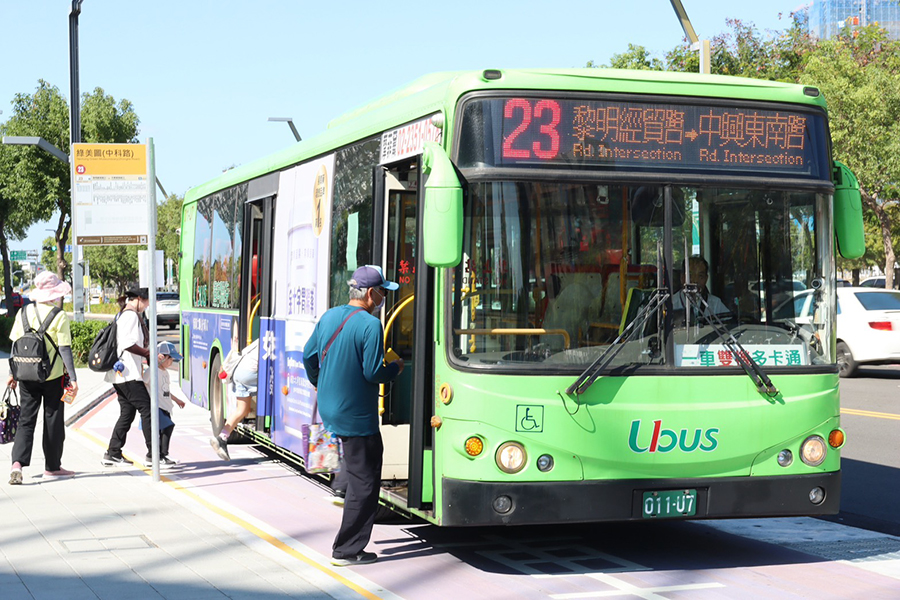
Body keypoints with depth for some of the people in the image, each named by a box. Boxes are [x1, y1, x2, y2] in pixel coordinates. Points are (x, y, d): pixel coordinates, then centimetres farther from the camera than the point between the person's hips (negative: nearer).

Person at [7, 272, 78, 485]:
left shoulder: (24, 312, 3)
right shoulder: (59, 316, -11)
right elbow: (64, 349, -12)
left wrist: (14, 374, 15)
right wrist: (73, 378, -9)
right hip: (53, 377, -4)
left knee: (26, 419, 6)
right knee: (53, 420, 9)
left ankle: (17, 463, -12)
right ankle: (52, 466, 18)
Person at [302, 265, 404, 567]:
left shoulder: (329, 316, 5)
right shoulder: (370, 325, -19)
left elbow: (309, 355, 15)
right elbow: (372, 373, -21)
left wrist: (319, 384, 33)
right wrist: (395, 369, 0)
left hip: (328, 408, 9)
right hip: (355, 415, -8)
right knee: (364, 482, 1)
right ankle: (346, 550, 5)